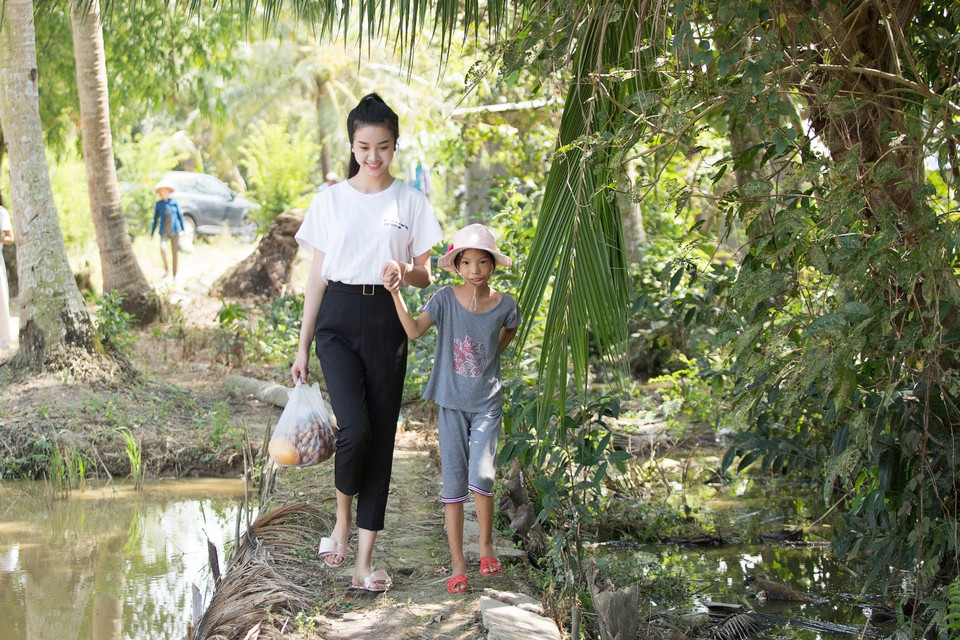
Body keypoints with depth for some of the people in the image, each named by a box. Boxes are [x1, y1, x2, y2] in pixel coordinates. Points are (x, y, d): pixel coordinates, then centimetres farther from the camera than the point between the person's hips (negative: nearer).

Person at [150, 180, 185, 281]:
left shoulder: (174, 202, 4)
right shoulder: (158, 204, 6)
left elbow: (180, 215, 8)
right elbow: (155, 219, 10)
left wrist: (182, 229, 3)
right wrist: (152, 233, 11)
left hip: (175, 231, 0)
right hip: (164, 231, 0)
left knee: (174, 253, 1)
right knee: (162, 248, -26)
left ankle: (175, 275, 12)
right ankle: (166, 270, -10)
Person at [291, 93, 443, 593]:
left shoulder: (411, 201, 4)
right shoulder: (329, 201, 4)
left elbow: (425, 275, 9)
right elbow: (317, 275, 7)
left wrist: (404, 272, -16)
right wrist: (303, 346, 5)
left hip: (387, 324, 1)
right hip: (338, 320, -1)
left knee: (381, 438, 0)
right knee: (355, 428, -19)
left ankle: (364, 561, 6)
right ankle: (342, 520, 10)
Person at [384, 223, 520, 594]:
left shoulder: (504, 305, -5)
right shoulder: (446, 299, -8)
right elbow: (413, 330, -24)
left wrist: (493, 352, 6)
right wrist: (395, 293, -35)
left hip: (487, 404, -1)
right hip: (451, 404, 1)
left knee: (481, 477, -15)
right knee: (453, 484, 3)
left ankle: (486, 543, 13)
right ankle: (457, 565, 11)